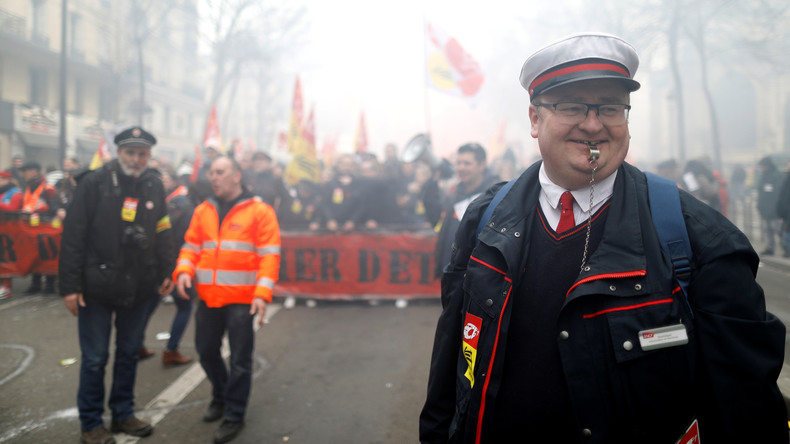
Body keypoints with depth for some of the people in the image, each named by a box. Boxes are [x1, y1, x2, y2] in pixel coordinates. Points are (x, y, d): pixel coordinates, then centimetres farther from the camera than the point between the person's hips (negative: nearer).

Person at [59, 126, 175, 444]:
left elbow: (161, 232, 11)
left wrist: (165, 272, 7)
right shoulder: (94, 183, -9)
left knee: (130, 353, 15)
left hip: (137, 287, 5)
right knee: (94, 358, 5)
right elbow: (73, 235, -10)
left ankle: (123, 414, 31)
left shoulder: (154, 185, 4)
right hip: (98, 285, -4)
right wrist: (70, 285, -13)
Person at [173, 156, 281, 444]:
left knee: (240, 359, 3)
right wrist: (184, 271, -8)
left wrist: (262, 293, -18)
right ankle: (221, 397, 42)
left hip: (242, 299, -5)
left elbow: (269, 255, -9)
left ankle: (234, 416, 19)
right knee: (206, 351, 17)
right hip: (208, 297, 5)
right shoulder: (203, 211, 10)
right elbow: (191, 247, 12)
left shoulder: (259, 211, -5)